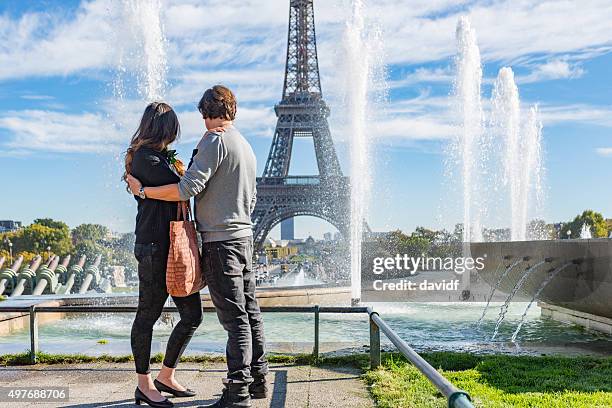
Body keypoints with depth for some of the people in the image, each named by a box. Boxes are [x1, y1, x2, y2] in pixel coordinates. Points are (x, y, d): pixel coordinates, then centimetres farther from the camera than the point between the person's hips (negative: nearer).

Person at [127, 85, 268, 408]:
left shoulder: (214, 140, -11)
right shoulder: (246, 146, 17)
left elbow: (189, 188, -19)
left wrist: (143, 190, -9)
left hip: (220, 241, -9)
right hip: (244, 235, 9)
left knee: (234, 317, -7)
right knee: (249, 311, 12)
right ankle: (257, 378, 21)